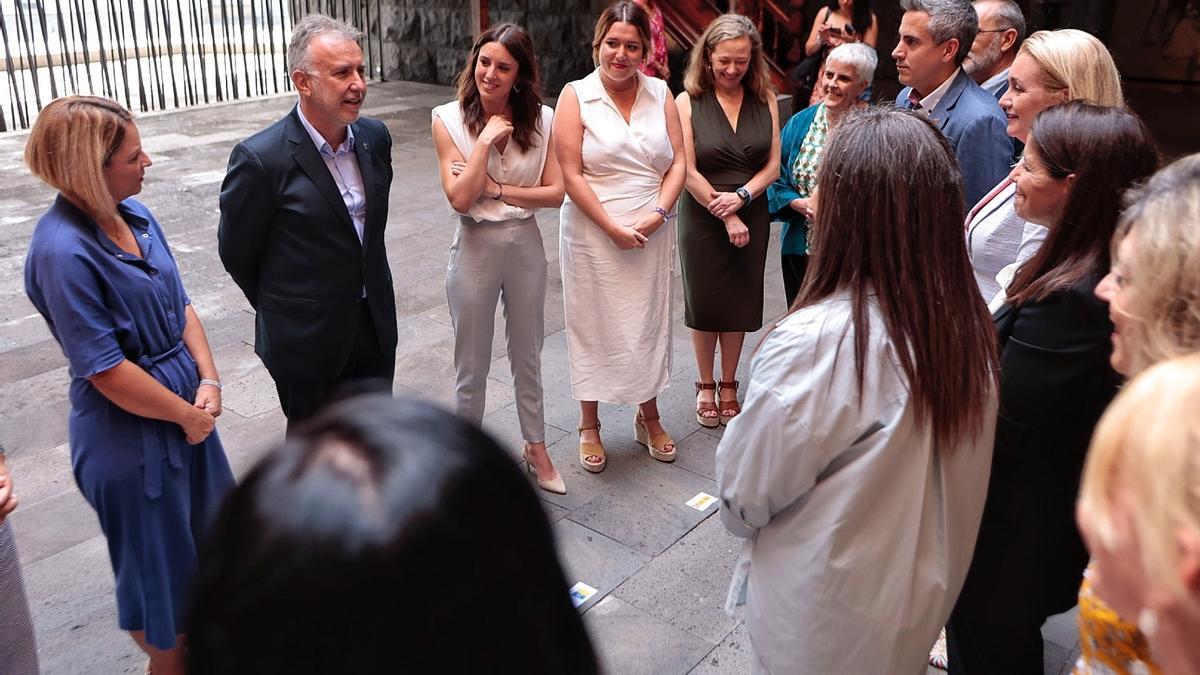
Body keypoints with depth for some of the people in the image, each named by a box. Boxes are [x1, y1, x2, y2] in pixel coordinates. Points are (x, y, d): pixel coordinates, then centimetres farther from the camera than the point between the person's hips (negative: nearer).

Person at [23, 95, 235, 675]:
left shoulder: (133, 214, -2)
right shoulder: (63, 252, -26)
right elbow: (106, 371, -23)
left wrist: (208, 380, -6)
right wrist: (188, 416, -13)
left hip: (186, 403, 8)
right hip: (130, 431, -8)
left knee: (204, 534, 25)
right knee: (157, 560, 13)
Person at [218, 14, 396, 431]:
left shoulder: (374, 137, -2)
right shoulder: (260, 158, -20)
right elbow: (236, 251, -8)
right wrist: (283, 310, 5)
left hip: (375, 326, 5)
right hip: (307, 339, -5)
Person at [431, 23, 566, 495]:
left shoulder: (540, 119, -6)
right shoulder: (449, 119, -11)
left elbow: (555, 192, -7)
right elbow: (459, 199, -16)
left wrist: (497, 190, -16)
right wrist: (485, 140, -21)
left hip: (526, 245, 2)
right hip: (476, 248, -2)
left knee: (527, 356, 18)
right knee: (472, 364, 12)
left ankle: (535, 447, 37)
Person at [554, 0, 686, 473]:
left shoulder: (660, 94, 4)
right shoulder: (576, 96, -6)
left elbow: (678, 164, 2)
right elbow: (571, 175, -11)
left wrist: (657, 214, -13)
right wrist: (613, 228, -15)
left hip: (652, 235, 3)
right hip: (593, 235, -3)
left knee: (649, 322, 13)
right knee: (592, 325, 7)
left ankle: (649, 417, 33)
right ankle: (589, 426, 24)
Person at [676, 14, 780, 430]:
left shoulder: (765, 100, -1)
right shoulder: (688, 102, -7)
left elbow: (772, 165, -1)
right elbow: (689, 172, -11)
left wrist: (741, 197, -18)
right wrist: (725, 218, -13)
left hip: (752, 216, 2)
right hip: (702, 219, -2)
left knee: (739, 302, 11)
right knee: (704, 302, 9)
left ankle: (728, 387, 28)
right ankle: (705, 387, 27)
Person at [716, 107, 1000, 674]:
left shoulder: (814, 342, -32)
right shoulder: (971, 324, -14)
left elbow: (744, 499, -19)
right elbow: (950, 475, 0)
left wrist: (736, 430, 2)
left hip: (824, 625, -5)